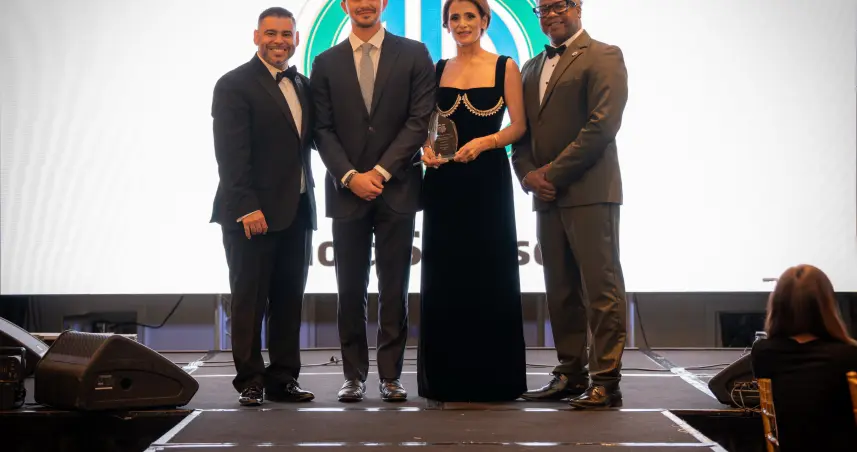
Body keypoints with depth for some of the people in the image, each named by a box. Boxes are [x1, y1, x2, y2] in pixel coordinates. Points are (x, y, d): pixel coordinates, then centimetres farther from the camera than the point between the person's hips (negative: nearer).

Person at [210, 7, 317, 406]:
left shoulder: (302, 85, 15)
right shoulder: (235, 85, -5)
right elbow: (231, 153, -13)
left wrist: (306, 198, 5)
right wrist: (247, 207, -19)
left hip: (296, 210, 6)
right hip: (252, 212, -6)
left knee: (289, 299, 8)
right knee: (250, 300, 1)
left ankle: (283, 379, 15)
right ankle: (250, 381, 8)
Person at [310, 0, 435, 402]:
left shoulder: (413, 55, 5)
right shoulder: (326, 63, 10)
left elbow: (420, 120, -2)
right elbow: (323, 130, 5)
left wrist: (381, 171, -9)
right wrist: (351, 176, -9)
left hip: (397, 188, -1)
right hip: (347, 190, 1)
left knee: (394, 289, 2)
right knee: (350, 289, 3)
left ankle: (390, 375, 9)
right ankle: (354, 375, 11)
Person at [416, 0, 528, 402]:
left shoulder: (504, 67, 1)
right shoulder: (436, 70, 10)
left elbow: (518, 126, -2)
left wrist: (484, 143, -18)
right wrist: (426, 148, -7)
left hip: (488, 181, -3)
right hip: (444, 183, 3)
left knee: (490, 277, 1)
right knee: (444, 278, 5)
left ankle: (493, 377, 10)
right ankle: (447, 378, 13)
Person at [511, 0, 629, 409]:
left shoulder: (603, 57, -2)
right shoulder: (532, 68, 22)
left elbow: (602, 125, -12)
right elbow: (521, 130, 20)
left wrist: (554, 172, -13)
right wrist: (527, 173, 0)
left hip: (589, 192, -7)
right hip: (548, 196, 7)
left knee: (600, 287, -7)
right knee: (560, 290, 9)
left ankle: (605, 382, -6)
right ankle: (571, 373, 16)